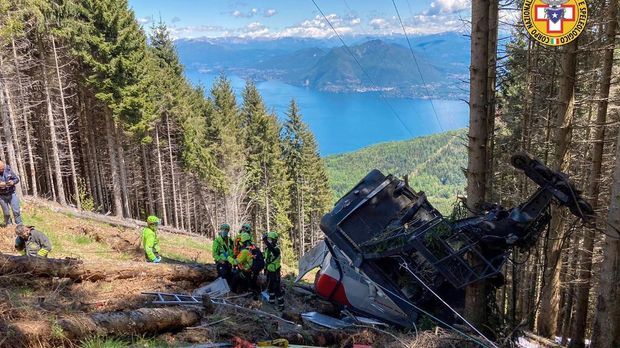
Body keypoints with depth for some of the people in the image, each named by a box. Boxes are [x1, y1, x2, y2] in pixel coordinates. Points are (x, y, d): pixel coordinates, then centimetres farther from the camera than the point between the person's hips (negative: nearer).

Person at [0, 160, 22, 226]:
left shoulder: (8, 169, -6)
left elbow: (17, 179, 2)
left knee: (16, 211, -2)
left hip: (11, 194, 1)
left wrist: (13, 182, -18)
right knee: (6, 213, 6)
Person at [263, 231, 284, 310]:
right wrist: (265, 269, 22)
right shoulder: (267, 248, 6)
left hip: (275, 272, -9)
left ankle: (281, 304, 0)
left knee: (277, 288, -6)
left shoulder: (276, 249, -20)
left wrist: (266, 241, -50)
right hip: (269, 271, 9)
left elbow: (273, 250, -45)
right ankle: (272, 300, 38)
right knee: (270, 287, 21)